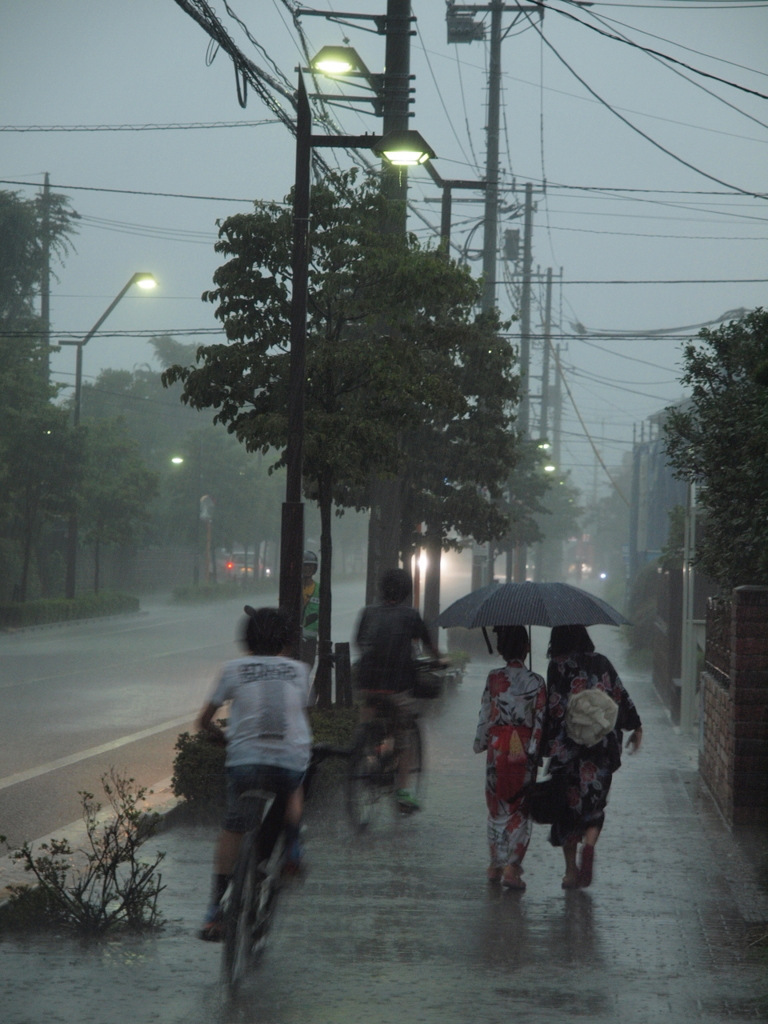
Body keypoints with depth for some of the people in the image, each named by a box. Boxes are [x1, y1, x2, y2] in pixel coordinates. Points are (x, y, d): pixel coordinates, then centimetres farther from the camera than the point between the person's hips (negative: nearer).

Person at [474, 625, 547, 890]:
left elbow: (485, 715, -3)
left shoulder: (494, 678, -5)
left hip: (498, 747, 1)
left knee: (498, 806, 14)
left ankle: (496, 865, 19)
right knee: (521, 809, 5)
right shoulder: (536, 682, -5)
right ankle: (512, 866, -5)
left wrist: (480, 743, 10)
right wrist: (536, 749, 2)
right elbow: (541, 720, -5)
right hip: (525, 748, 0)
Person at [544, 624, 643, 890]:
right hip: (602, 745, 3)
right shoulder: (601, 663, 6)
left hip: (567, 745, -3)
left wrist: (548, 745, -11)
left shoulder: (558, 666, -6)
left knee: (569, 805, 8)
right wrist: (636, 727, 15)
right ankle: (589, 845, -16)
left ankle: (571, 871, 10)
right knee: (594, 803, 12)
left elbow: (553, 708, -12)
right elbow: (621, 695, 5)